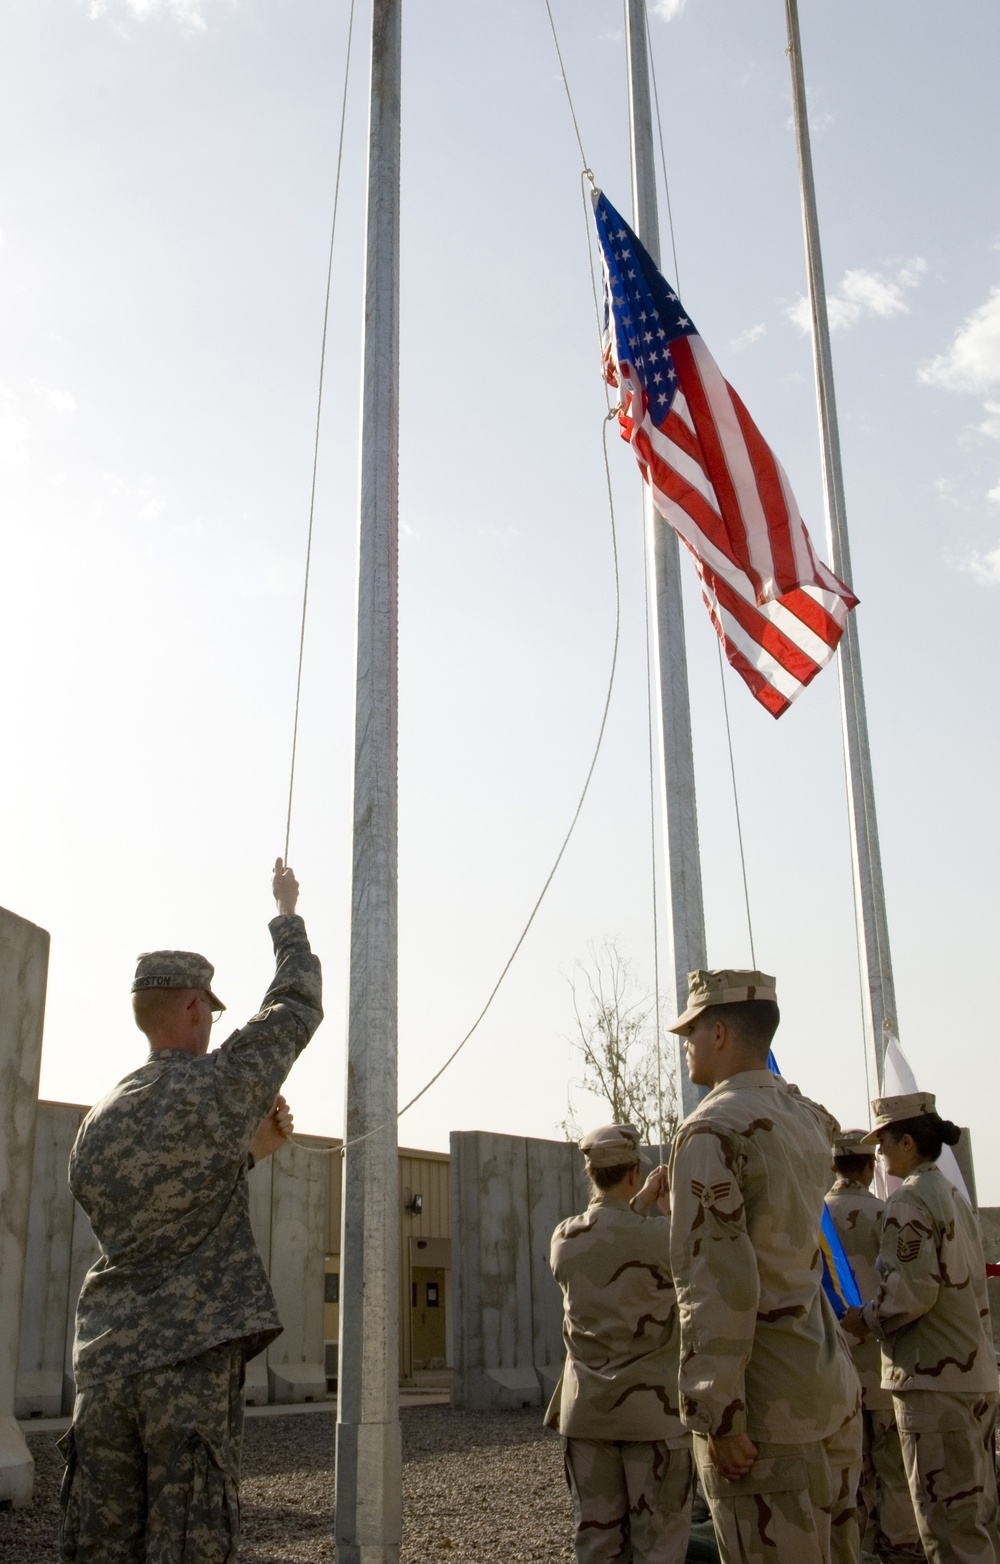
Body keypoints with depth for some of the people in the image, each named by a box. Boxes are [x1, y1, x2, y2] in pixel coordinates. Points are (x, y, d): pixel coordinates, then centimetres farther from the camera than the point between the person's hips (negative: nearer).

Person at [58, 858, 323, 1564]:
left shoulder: (100, 1120, 12)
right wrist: (287, 913, 21)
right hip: (192, 1354, -6)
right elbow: (298, 1004, 7)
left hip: (105, 1359, 6)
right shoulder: (217, 1083, -6)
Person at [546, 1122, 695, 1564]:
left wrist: (639, 1205, 14)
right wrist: (666, 1212, 10)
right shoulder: (659, 1233, -16)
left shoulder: (564, 1239, 0)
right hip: (653, 1409, -4)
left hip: (585, 1409, 5)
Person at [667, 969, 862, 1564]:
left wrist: (716, 1415, -20)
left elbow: (716, 1283, -22)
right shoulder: (808, 1116, 9)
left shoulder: (712, 1130, -16)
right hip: (832, 1381, 8)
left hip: (766, 1400, -8)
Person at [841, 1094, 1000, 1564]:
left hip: (933, 1377, -10)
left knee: (949, 1523, -5)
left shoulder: (908, 1200, -13)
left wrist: (865, 1318, -6)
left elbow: (913, 1291, -22)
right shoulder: (954, 1199, 16)